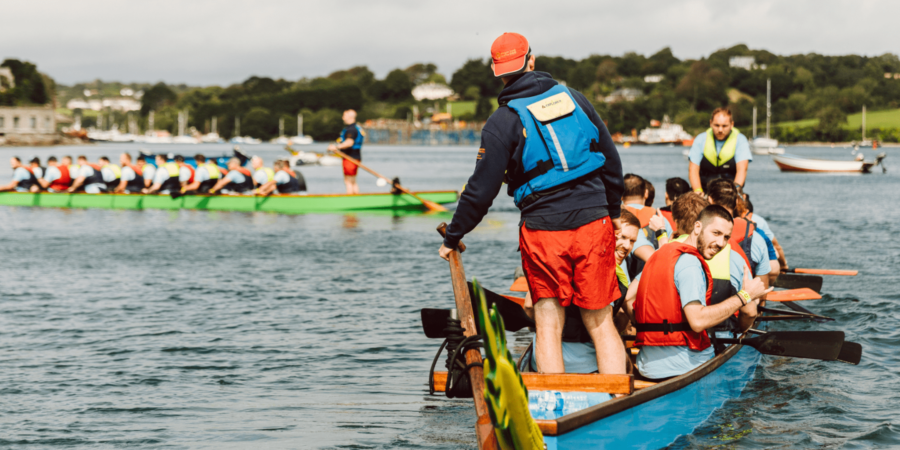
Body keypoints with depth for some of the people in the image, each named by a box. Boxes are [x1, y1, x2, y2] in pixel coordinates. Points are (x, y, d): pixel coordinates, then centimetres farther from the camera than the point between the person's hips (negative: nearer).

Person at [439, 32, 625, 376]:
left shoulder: (504, 121, -4)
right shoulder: (574, 99, 9)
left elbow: (482, 189, -4)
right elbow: (611, 160, 15)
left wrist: (453, 237, 7)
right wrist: (613, 211, 28)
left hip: (543, 232, -3)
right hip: (594, 223, 3)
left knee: (549, 325, 5)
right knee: (601, 324, 9)